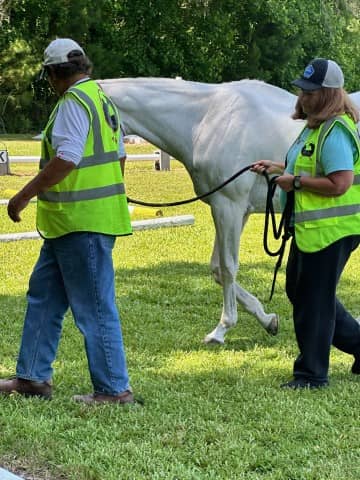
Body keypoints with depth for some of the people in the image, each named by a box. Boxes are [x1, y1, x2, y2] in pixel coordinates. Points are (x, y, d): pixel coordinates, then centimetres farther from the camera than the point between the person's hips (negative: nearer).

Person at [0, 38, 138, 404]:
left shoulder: (73, 101, -14)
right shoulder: (102, 99, 16)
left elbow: (67, 158, -25)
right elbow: (116, 157, 21)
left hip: (82, 222, -10)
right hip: (70, 223, 10)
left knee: (94, 307, -4)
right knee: (43, 295, 17)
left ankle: (114, 388, 3)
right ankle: (32, 377, 24)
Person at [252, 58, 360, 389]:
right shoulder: (315, 126, 13)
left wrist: (295, 181, -21)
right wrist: (277, 168, 12)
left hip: (330, 231, -11)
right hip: (310, 227, 11)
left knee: (314, 300, -1)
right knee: (299, 291, 20)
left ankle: (311, 374, 12)